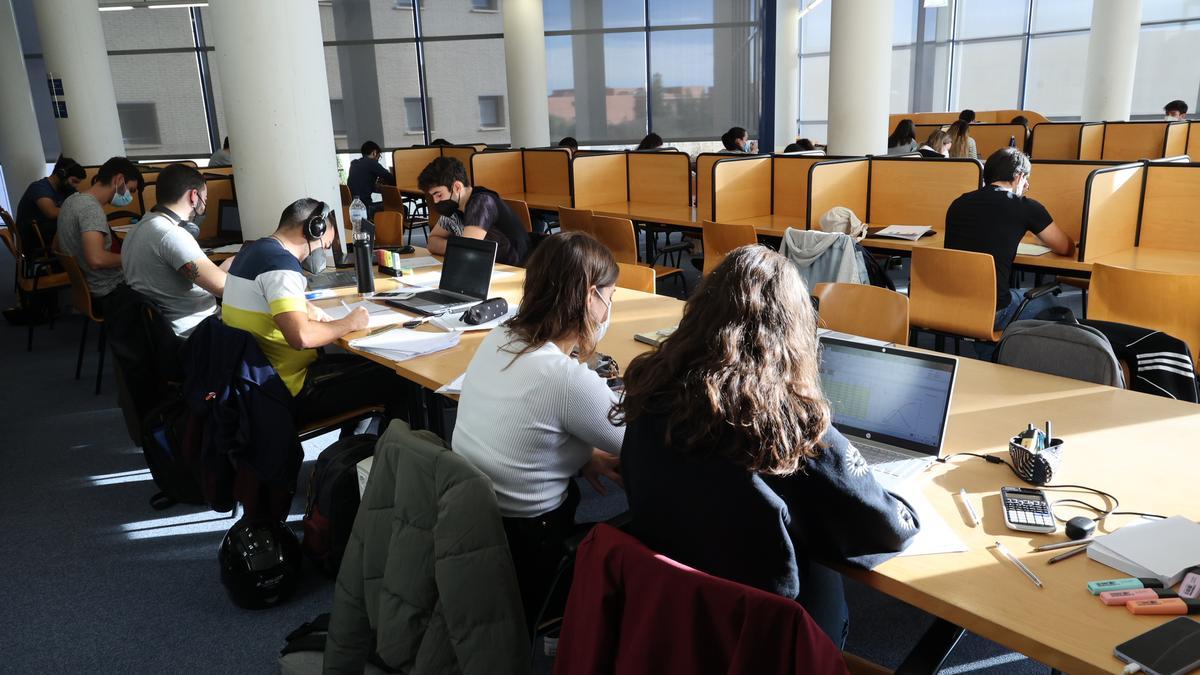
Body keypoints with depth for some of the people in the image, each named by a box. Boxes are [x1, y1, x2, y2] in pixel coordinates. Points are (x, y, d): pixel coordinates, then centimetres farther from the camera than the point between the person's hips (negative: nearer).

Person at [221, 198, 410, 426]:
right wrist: (348, 323, -15)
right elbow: (301, 337, -33)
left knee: (367, 364, 20)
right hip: (290, 394, -10)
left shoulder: (252, 250, 10)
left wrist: (307, 309, 10)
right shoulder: (281, 264, -20)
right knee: (398, 381, -7)